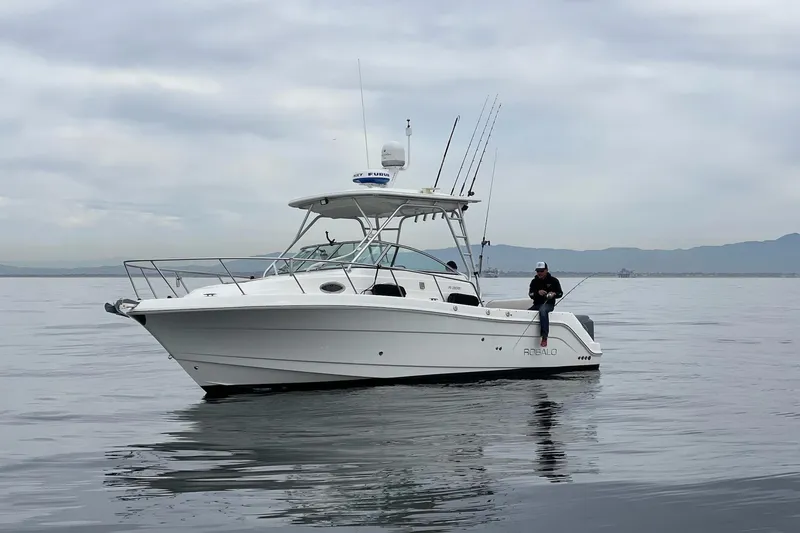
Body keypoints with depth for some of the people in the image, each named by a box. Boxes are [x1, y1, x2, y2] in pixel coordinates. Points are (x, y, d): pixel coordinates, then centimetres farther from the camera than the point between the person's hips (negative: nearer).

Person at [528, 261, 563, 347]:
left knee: (542, 310, -39)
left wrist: (554, 294, -17)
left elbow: (560, 293, 5)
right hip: (537, 304, 5)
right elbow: (530, 294, 1)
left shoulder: (553, 280, 3)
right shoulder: (534, 281, 11)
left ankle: (544, 338, -46)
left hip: (548, 304, -5)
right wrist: (538, 292, -20)